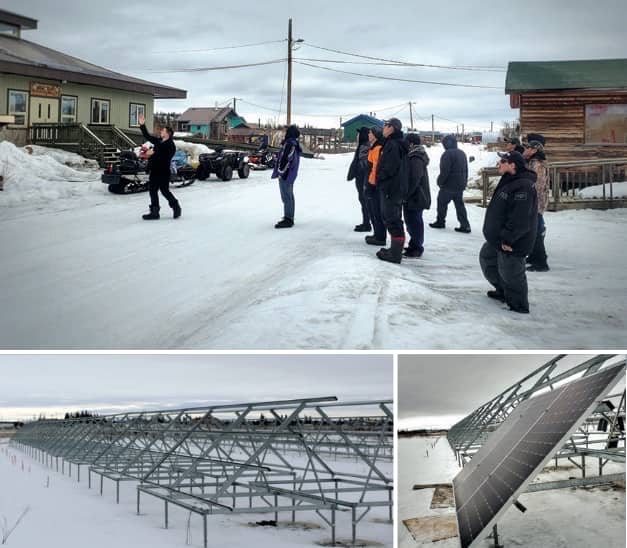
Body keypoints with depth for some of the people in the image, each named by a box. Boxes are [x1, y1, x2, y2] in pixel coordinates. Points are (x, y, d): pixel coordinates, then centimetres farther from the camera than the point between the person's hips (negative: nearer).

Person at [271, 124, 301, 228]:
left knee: (286, 197, -8)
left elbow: (286, 160, -24)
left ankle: (288, 220, -7)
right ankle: (289, 218, 25)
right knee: (289, 197, 16)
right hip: (290, 175, 11)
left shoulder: (290, 145, -20)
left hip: (286, 175, -11)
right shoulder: (293, 144, 13)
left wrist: (281, 173, -18)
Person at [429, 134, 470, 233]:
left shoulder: (448, 154, -17)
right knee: (459, 204, 9)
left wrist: (440, 181, -9)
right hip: (460, 185, 8)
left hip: (449, 185, -8)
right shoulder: (462, 153, 13)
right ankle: (465, 225, 3)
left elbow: (444, 171, -22)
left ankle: (440, 222, 18)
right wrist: (464, 181, 23)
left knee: (442, 202, 9)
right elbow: (466, 170, 19)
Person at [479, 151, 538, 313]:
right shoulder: (509, 181, 9)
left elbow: (520, 218, -29)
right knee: (487, 258, 25)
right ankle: (502, 292, 39)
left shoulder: (523, 187, -25)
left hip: (512, 243, -11)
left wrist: (508, 238, -26)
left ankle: (519, 306, 16)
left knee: (510, 273, -1)